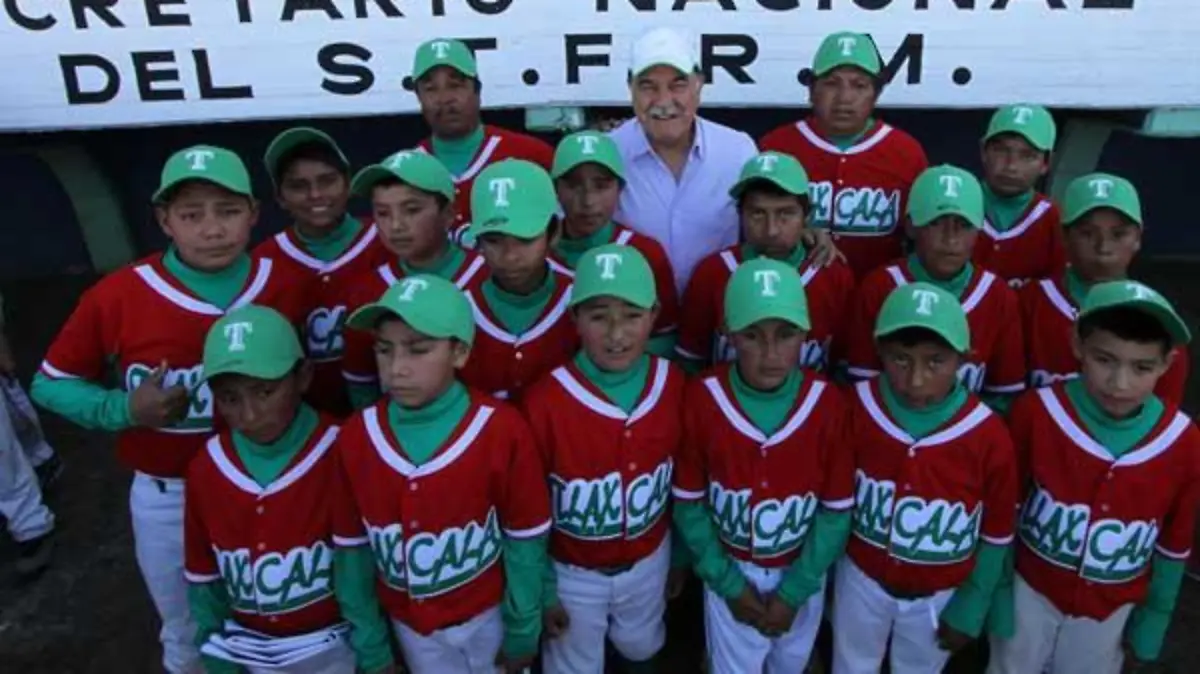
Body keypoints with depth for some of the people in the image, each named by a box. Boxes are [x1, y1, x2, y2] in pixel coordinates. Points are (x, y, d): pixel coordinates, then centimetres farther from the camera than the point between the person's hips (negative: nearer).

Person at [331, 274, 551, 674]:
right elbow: (352, 549, -4)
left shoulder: (502, 431, -23)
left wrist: (522, 630, -4)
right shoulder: (355, 438, -14)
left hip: (487, 614, -2)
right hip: (409, 625, 2)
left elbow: (525, 542, -12)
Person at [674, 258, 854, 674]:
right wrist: (728, 582, -10)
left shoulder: (827, 404, -21)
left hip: (802, 571, 1)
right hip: (729, 568, -1)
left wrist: (794, 591, -10)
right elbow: (689, 503, -12)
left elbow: (837, 510, -11)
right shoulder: (702, 400, -22)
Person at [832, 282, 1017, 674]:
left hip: (939, 594, 0)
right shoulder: (858, 409, -23)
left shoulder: (989, 437, -25)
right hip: (861, 577, 1)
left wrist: (971, 610, -2)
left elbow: (996, 537, -10)